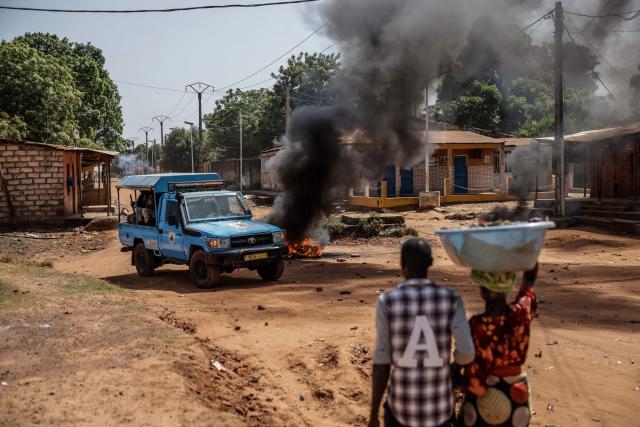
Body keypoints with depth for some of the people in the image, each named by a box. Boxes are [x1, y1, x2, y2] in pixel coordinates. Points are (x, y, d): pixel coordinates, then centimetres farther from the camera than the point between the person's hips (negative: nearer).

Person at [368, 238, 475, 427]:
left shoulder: (387, 302, -11)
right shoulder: (451, 300, -9)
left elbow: (382, 361, -10)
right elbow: (467, 353, -17)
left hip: (401, 406, 0)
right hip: (440, 407, 1)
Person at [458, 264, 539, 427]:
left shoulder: (478, 326, -25)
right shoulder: (521, 314, -13)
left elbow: (474, 381, -20)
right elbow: (530, 278, 7)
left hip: (482, 402, -4)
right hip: (516, 399, 4)